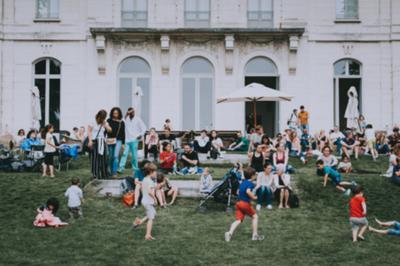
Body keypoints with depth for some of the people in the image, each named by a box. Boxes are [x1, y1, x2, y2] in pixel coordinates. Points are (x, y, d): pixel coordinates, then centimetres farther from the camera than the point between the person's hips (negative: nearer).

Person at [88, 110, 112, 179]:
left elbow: (109, 130, -1)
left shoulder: (105, 123, 12)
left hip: (102, 142, 4)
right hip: (94, 141, -4)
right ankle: (95, 174, -2)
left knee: (103, 158, 5)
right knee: (95, 158, -5)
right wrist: (90, 140, -12)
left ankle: (103, 175, 14)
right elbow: (89, 131, -3)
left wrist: (104, 123, -7)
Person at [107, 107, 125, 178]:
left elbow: (123, 134, 7)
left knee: (116, 156, -15)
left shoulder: (121, 122, 3)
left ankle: (114, 173, -14)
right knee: (110, 157, 8)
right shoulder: (109, 121, 3)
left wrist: (123, 144, 6)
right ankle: (111, 171, 23)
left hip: (118, 141, -1)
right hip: (110, 140, 1)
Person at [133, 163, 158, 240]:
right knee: (151, 218, -4)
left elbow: (142, 189, 19)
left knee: (153, 214, 26)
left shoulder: (144, 179, 8)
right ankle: (148, 235, -2)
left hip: (144, 200, 10)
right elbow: (150, 191, -31)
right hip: (149, 202, -10)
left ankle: (140, 221, 24)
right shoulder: (150, 181, -21)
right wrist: (154, 198, -19)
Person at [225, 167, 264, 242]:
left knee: (238, 220, 4)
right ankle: (255, 235, 13)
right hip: (245, 203, -7)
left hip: (238, 202, 7)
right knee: (255, 216, 11)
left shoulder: (242, 183, 17)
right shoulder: (250, 183, -10)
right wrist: (254, 197, -14)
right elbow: (248, 191, -29)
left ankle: (230, 233, -17)